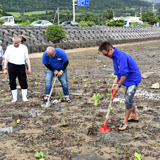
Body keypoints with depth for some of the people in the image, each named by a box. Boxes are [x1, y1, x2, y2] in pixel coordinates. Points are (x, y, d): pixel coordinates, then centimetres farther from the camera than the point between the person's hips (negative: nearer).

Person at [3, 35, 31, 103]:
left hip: (21, 66, 0)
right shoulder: (9, 48, 7)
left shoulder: (24, 47, 8)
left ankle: (24, 97, 7)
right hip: (11, 66, 0)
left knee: (23, 82, -3)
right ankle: (14, 98, 13)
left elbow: (27, 58, 9)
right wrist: (5, 68, 1)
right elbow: (6, 58, 8)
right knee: (12, 83, 3)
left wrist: (29, 68, 4)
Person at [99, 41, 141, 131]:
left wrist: (119, 85, -19)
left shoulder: (121, 56, -28)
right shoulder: (114, 56, 4)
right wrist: (115, 82, -2)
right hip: (128, 80, 11)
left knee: (128, 100, -10)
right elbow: (118, 71, 10)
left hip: (133, 79, -11)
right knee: (128, 98, 21)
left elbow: (124, 73, -29)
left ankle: (125, 122, 0)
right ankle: (135, 117, 37)